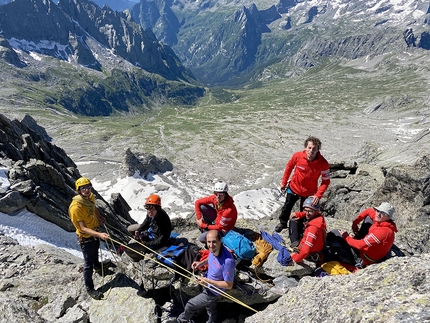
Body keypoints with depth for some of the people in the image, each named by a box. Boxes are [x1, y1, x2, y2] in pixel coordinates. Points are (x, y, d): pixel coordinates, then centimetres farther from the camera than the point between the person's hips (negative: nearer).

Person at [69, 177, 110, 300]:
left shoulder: (91, 197, -10)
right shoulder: (76, 207, -35)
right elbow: (83, 228, -35)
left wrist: (100, 218, 20)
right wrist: (99, 234, -45)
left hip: (95, 233, 8)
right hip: (85, 238, -8)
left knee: (95, 252, 34)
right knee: (88, 264, 6)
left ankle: (97, 265, 64)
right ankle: (90, 289, 23)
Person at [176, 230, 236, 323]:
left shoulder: (228, 261, -41)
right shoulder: (214, 249, -20)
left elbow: (229, 285, -28)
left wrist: (208, 281, -30)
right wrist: (201, 263, -12)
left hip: (214, 290, -6)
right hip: (209, 286, 6)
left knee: (191, 304, 13)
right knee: (211, 308, 31)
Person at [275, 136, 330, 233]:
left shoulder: (323, 163, -26)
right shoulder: (298, 156, -23)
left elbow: (326, 181, -15)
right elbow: (289, 167, -3)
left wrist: (318, 195, -27)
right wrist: (284, 182, 5)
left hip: (309, 193, -2)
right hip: (293, 188, 2)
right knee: (286, 207, 22)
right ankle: (283, 223, 51)